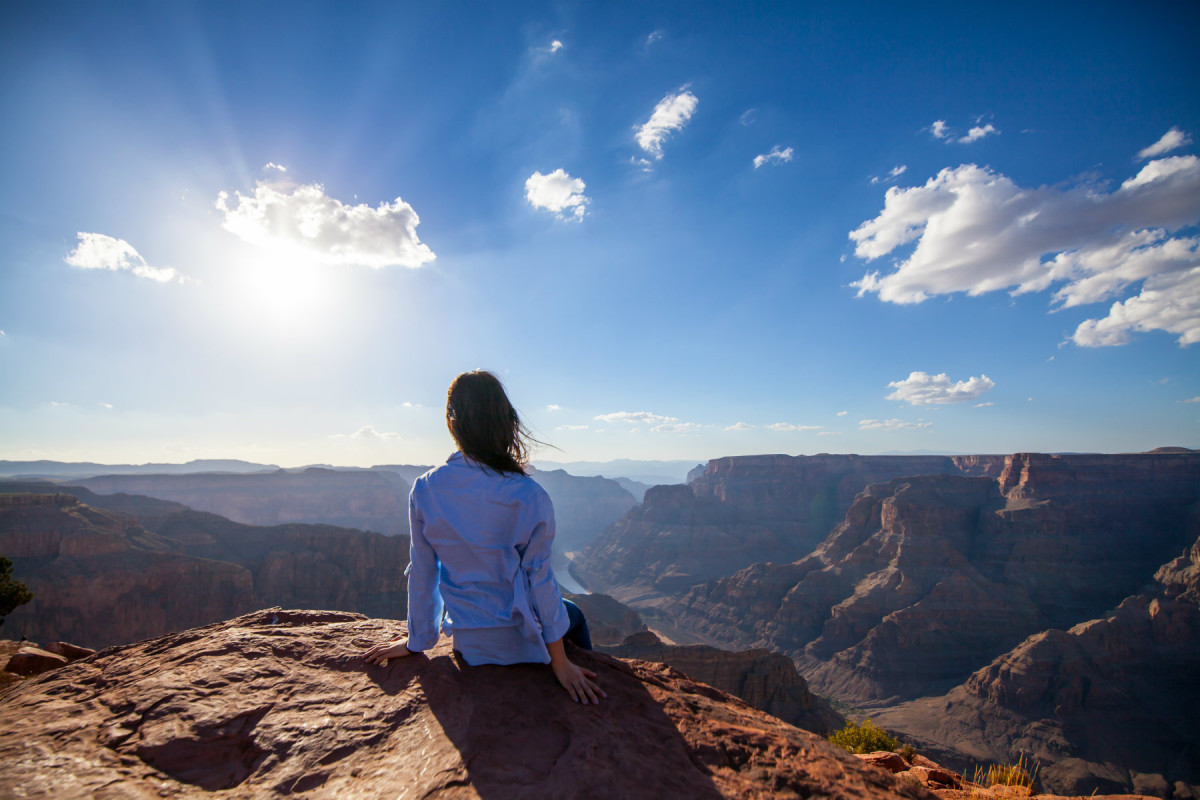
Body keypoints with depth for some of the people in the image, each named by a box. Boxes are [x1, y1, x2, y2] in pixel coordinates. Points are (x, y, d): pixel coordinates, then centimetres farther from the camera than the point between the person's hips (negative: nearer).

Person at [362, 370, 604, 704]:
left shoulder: (424, 491, -14)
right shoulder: (530, 497, -25)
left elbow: (421, 573, -4)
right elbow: (539, 579, -18)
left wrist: (417, 639, 11)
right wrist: (559, 662, -6)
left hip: (467, 645, 4)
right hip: (519, 642, -4)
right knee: (573, 616, 29)